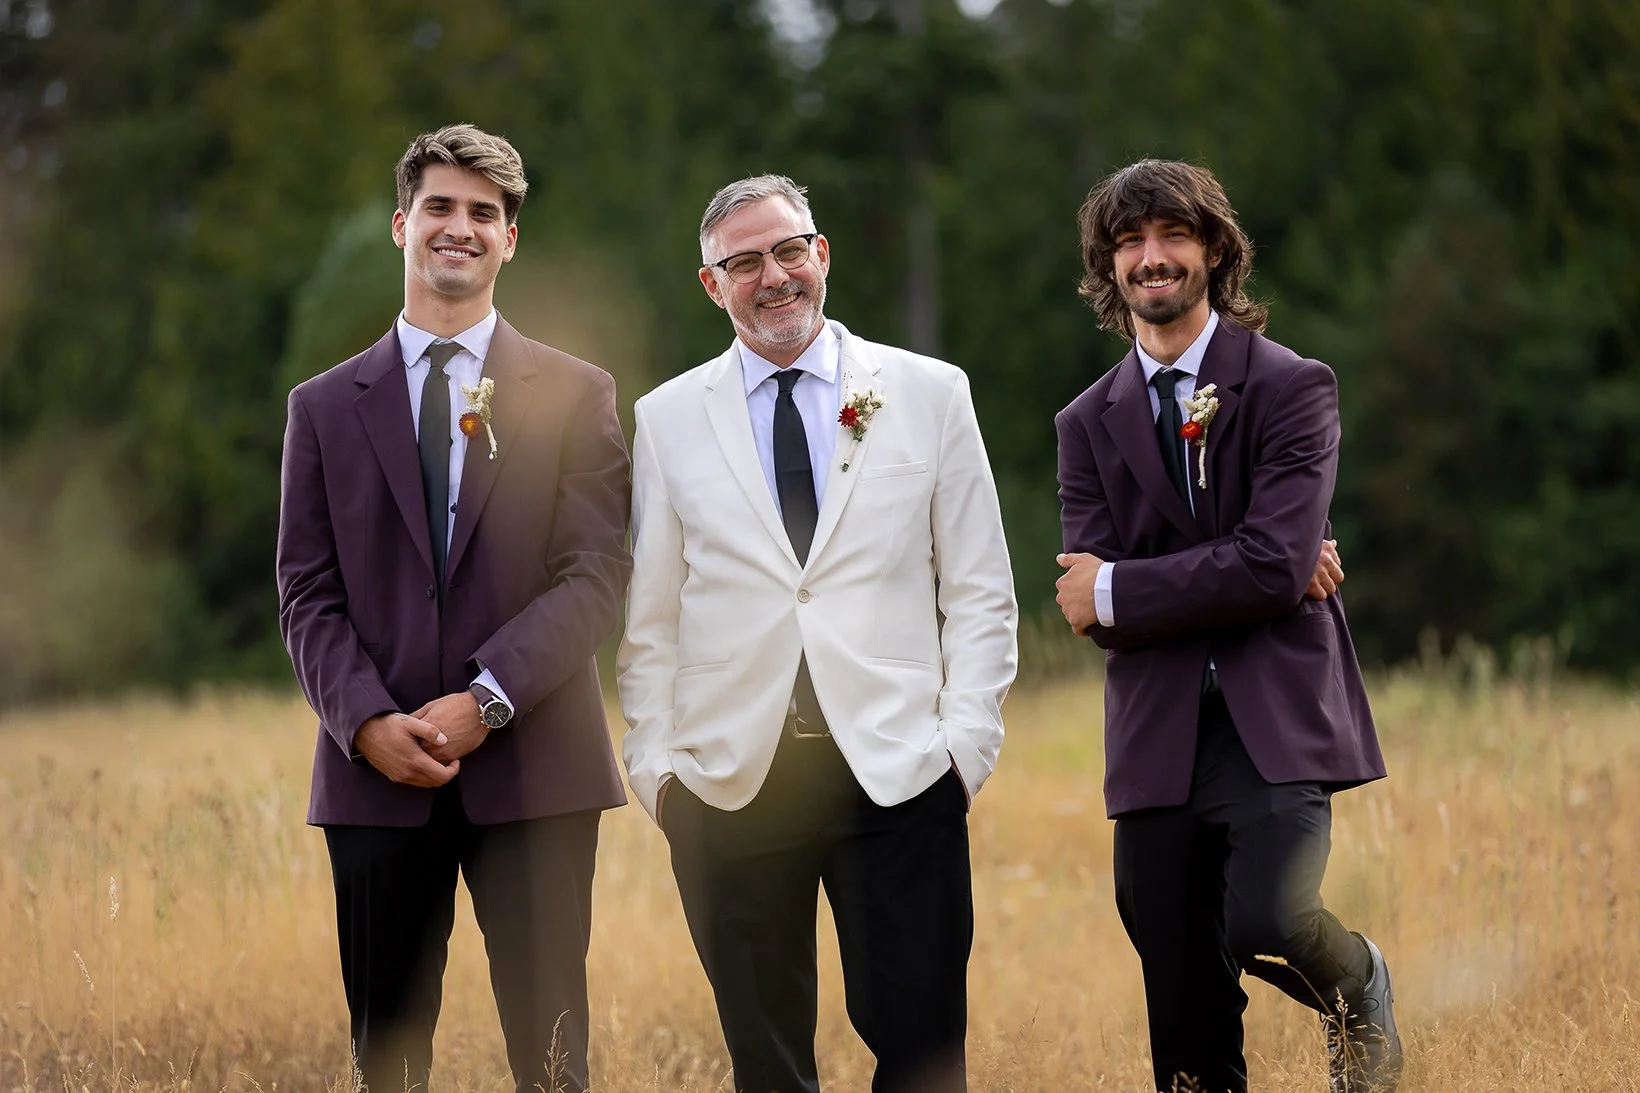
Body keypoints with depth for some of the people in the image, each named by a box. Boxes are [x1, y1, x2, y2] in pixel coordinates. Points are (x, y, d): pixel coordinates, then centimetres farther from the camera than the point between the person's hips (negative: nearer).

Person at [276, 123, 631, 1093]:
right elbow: (309, 595, 7)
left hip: (531, 768, -1)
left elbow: (598, 575, -2)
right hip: (376, 776, 2)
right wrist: (368, 722, -10)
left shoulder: (576, 396, 8)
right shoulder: (327, 406, 12)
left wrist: (486, 701, -14)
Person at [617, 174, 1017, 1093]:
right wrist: (656, 765, 4)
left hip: (899, 774, -1)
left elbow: (980, 592, 7)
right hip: (729, 782, 1)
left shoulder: (930, 394, 8)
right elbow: (649, 616, 12)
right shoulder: (668, 419, 10)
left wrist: (967, 740, -3)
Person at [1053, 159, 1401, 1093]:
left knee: (1264, 925, -26)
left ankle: (1358, 986, 7)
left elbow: (1276, 565, -13)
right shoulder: (1089, 424, 12)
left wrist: (1119, 588, -8)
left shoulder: (1292, 388, 0)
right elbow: (1095, 611, 0)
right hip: (1159, 743, 4)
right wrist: (1240, 575, -9)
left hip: (1275, 725, -4)